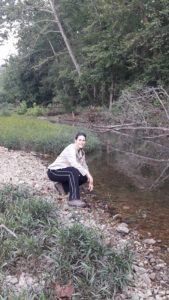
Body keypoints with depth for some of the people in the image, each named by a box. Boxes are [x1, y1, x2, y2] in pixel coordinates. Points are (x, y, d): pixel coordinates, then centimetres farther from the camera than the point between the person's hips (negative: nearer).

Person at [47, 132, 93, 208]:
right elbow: (75, 164, -38)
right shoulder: (71, 149, -23)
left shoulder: (81, 151, 4)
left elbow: (84, 166, 5)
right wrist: (88, 175, -41)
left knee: (84, 177, -6)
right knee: (74, 171, -34)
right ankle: (74, 199, -35)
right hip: (54, 171, -8)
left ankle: (63, 186, 9)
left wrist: (90, 181, -6)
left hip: (64, 171, 8)